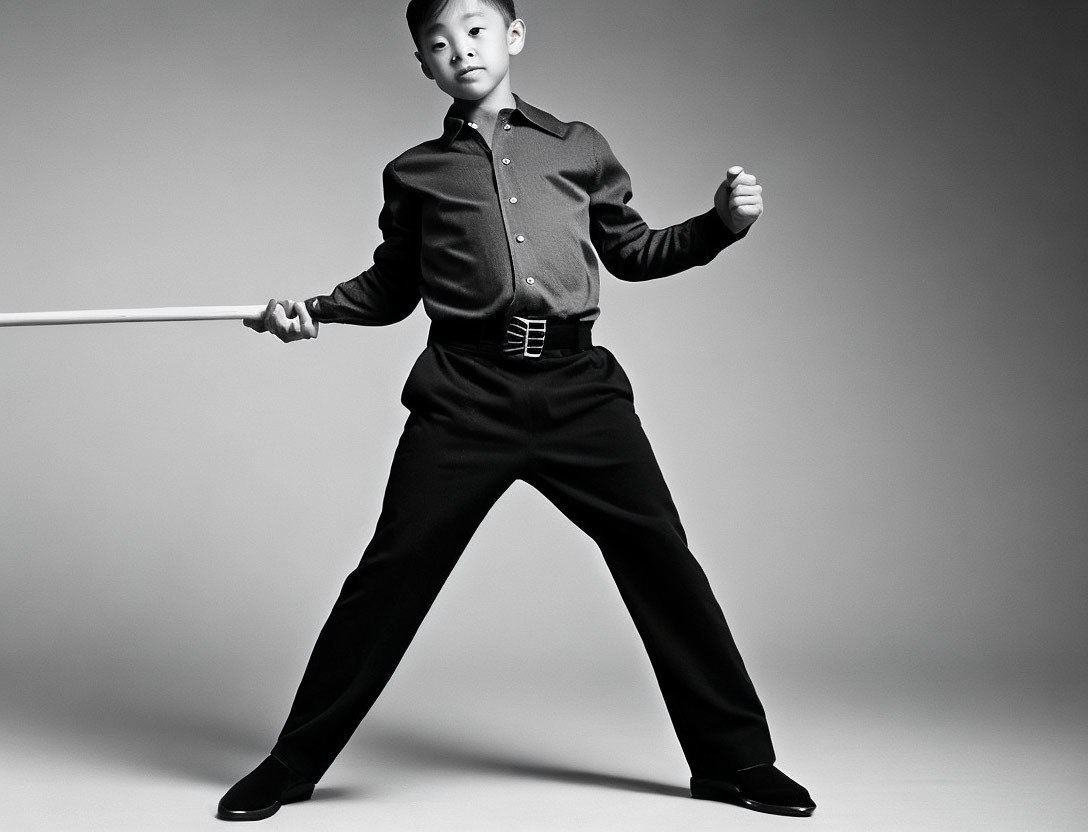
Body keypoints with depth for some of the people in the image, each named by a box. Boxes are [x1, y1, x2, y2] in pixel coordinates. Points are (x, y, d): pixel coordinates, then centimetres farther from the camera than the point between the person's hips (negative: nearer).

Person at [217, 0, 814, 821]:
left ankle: (735, 759, 14)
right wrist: (312, 309, 7)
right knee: (394, 568, -5)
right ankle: (291, 766, 8)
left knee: (661, 557, -1)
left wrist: (721, 224, 9)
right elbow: (391, 287, 24)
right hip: (465, 391, -1)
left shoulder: (578, 147, 17)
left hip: (577, 383, 1)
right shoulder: (415, 172, 15)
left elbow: (631, 251, 23)